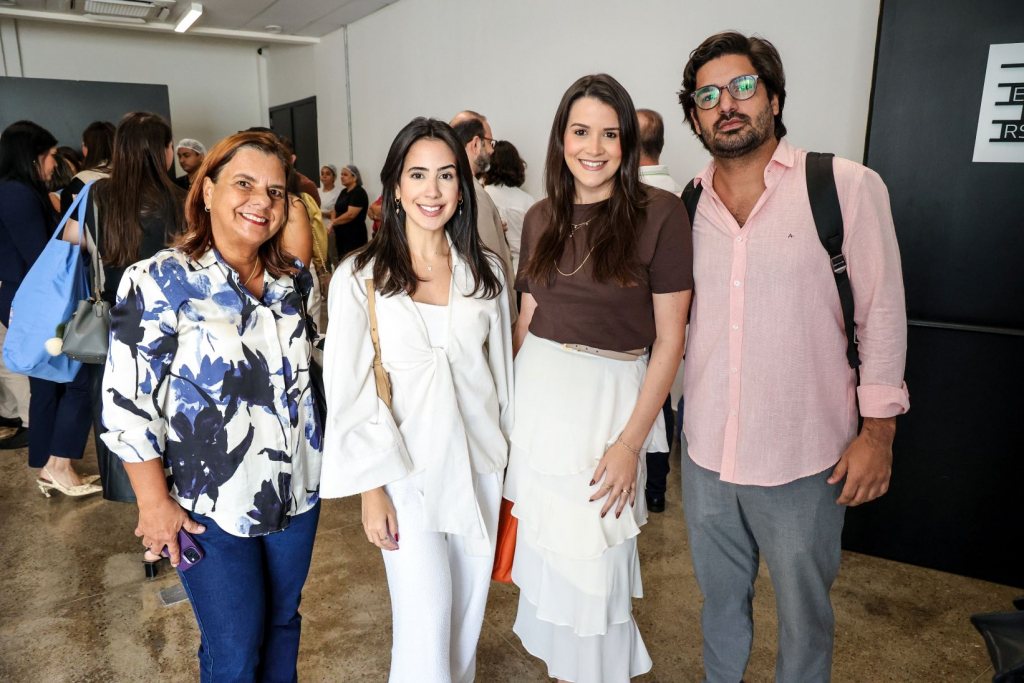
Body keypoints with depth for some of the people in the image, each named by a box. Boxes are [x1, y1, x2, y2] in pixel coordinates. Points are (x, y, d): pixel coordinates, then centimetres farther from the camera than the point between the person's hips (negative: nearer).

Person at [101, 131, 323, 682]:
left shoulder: (296, 280, 2)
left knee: (283, 622, 21)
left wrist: (323, 458, 12)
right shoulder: (158, 282, -14)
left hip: (298, 494, 5)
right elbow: (126, 403, -13)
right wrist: (155, 503, -11)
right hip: (211, 509, -4)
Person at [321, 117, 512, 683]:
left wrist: (511, 456, 11)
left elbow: (501, 370, 9)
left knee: (468, 612, 17)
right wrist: (372, 488, -8)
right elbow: (350, 390, -7)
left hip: (479, 464, 4)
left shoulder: (485, 271, 2)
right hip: (407, 471, -3)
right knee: (424, 628, 0)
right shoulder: (360, 277, -8)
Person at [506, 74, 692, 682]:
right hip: (538, 392, 5)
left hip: (610, 397, -4)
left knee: (592, 558, 7)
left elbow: (670, 338, -10)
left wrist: (630, 441, -14)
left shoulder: (660, 214, -10)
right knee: (544, 544, 17)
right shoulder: (542, 217, 5)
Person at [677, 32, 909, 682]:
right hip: (706, 454, 4)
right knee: (720, 598, 22)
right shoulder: (687, 204, 4)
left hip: (804, 458, -3)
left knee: (804, 613, 14)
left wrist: (878, 429, -7)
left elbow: (882, 312, -4)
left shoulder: (849, 186, -6)